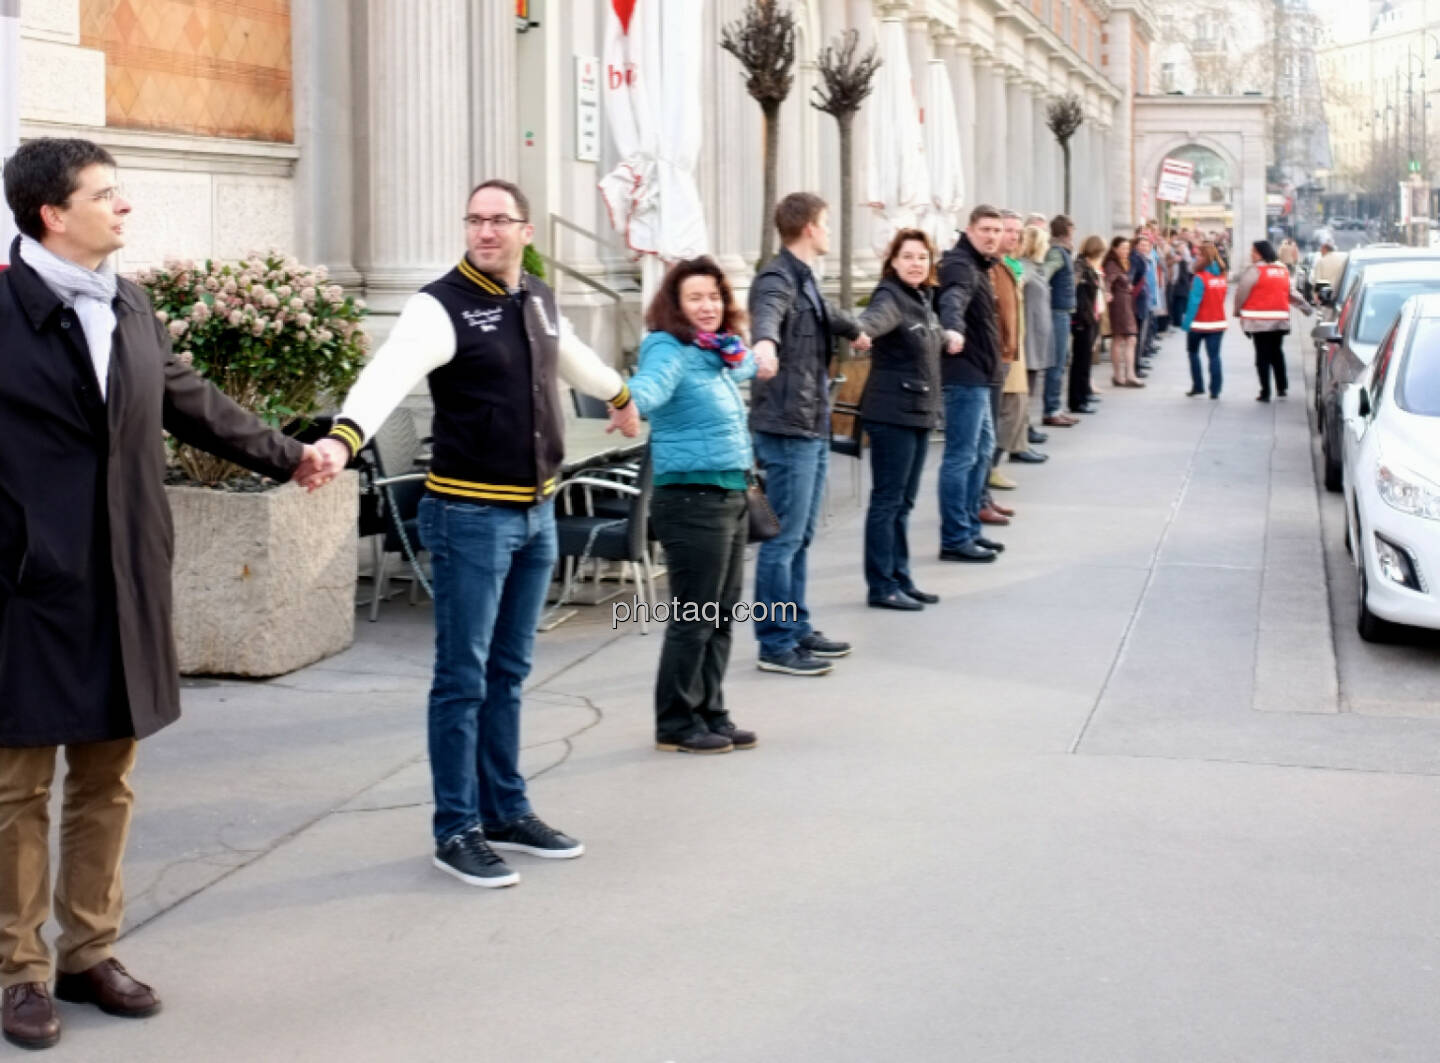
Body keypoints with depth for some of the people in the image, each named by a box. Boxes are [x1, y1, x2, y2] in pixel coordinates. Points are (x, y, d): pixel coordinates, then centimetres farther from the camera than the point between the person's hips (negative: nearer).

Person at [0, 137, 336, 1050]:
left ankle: (91, 952, 25)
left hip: (123, 582, 6)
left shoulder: (130, 304, 11)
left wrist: (285, 456, 28)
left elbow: (189, 399, 23)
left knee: (106, 778, 13)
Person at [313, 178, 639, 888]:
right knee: (463, 681, 0)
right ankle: (456, 831, 9)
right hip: (471, 516, -7)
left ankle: (506, 813, 26)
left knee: (508, 675, 16)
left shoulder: (538, 299, 9)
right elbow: (389, 374, -31)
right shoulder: (442, 306, -13)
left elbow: (570, 355, 32)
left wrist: (618, 394, 50)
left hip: (537, 512, 7)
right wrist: (343, 437, -50)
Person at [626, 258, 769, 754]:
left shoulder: (720, 353, 12)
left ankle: (710, 714, 24)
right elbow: (652, 384, -36)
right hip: (692, 497, -9)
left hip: (729, 494, 9)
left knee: (722, 615, 14)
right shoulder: (670, 350, -14)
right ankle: (676, 725, 7)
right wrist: (628, 401, -57)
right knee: (694, 618, -3)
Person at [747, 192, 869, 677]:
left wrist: (855, 331, 61)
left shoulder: (805, 280, 17)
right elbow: (767, 314, -39)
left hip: (813, 427, 10)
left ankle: (797, 629, 24)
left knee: (801, 537, 15)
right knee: (783, 539, -5)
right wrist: (765, 342, -62)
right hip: (786, 428, -10)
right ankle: (776, 645, 0)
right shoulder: (778, 279, -15)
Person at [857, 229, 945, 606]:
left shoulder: (923, 299, 11)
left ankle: (900, 578, 21)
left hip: (920, 412, 9)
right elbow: (876, 318, -39)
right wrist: (860, 331, -60)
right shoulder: (891, 298, -15)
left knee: (904, 502, 14)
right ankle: (881, 586, 1)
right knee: (887, 501, -4)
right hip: (892, 414, -9)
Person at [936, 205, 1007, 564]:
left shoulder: (979, 265, 16)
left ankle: (969, 529, 26)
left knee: (983, 449, 18)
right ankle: (955, 540, -5)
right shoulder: (961, 265, -15)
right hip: (965, 373, -11)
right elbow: (954, 298, -37)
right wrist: (953, 329, -57)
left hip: (977, 374, 11)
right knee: (961, 456, -8)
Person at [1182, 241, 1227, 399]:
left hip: (1200, 323, -4)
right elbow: (1222, 298, 6)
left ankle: (1198, 386, 13)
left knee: (1193, 352, 16)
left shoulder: (1200, 278, -17)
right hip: (1218, 323, 4)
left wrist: (1187, 322, -17)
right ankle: (1215, 390, 2)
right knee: (1214, 356, 5)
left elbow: (1194, 302, -19)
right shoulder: (1222, 276, 1)